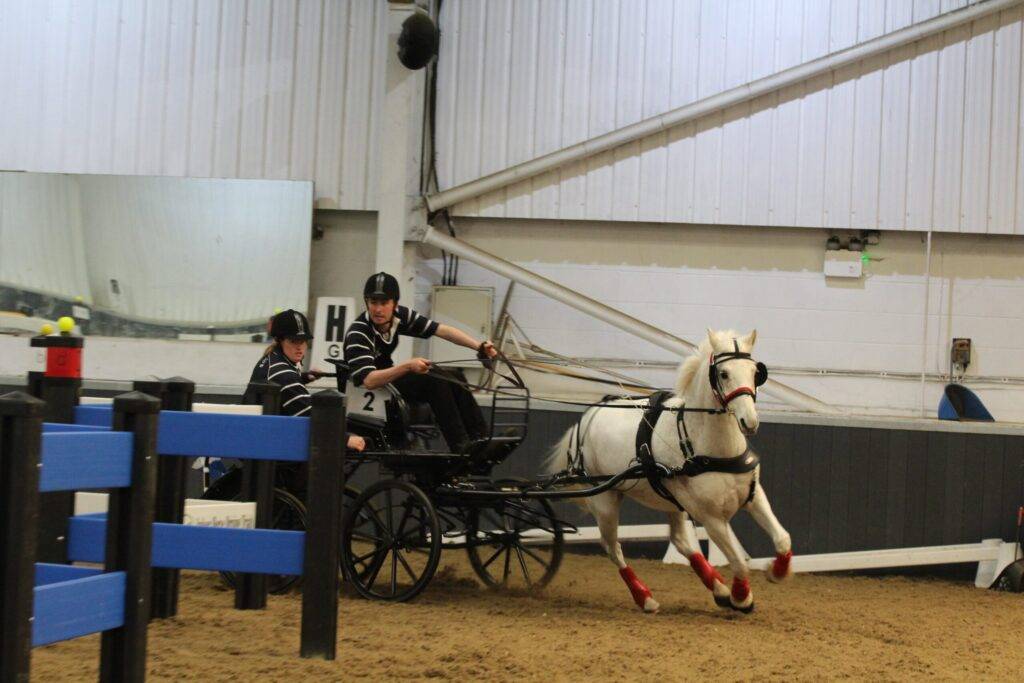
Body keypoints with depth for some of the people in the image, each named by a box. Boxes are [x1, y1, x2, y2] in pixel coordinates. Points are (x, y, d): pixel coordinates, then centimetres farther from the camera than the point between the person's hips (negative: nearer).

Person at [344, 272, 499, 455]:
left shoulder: (400, 315, -7)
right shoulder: (357, 334, -26)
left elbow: (441, 330, -11)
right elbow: (369, 380, -37)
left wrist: (479, 346, -23)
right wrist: (407, 366, -47)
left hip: (388, 376, 7)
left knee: (453, 380, -11)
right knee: (433, 378, -25)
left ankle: (481, 439, -14)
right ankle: (461, 446, -28)